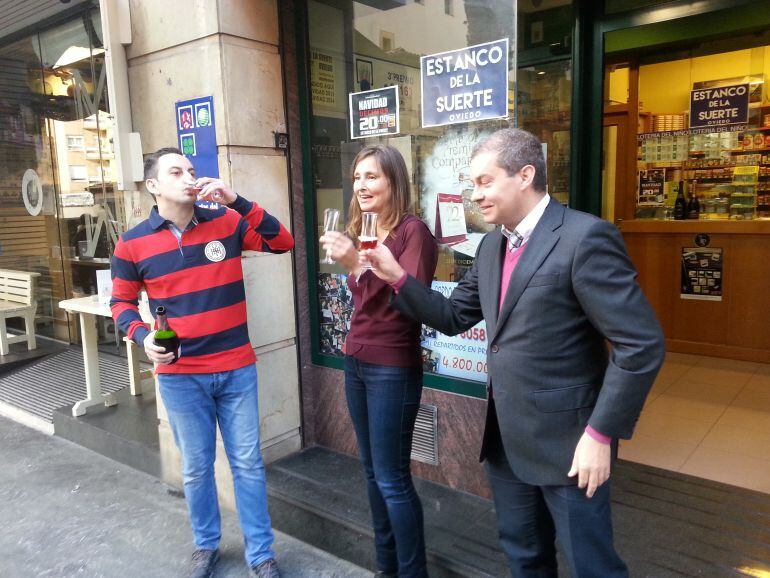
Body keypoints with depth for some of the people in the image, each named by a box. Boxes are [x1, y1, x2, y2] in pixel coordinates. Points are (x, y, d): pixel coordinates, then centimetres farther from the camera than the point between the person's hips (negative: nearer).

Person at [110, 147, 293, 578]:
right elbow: (122, 302, 9)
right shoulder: (133, 244, -3)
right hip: (179, 375, 0)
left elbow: (283, 243, -12)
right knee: (197, 467, 15)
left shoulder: (226, 222, -3)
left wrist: (236, 201, -21)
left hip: (237, 369, 0)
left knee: (248, 463, 10)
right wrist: (142, 335, -11)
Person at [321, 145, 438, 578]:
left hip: (392, 368, -8)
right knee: (373, 472, 17)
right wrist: (354, 344, 11)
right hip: (357, 362, 8)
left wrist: (354, 264, -30)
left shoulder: (413, 231, -13)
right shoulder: (362, 230, 11)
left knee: (393, 479, 0)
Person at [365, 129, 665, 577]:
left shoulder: (585, 237, -19)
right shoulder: (492, 245, 7)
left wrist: (601, 434, -20)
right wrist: (398, 277, -2)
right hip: (506, 438, 7)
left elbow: (642, 345, -20)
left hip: (567, 440, -7)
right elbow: (453, 317, 11)